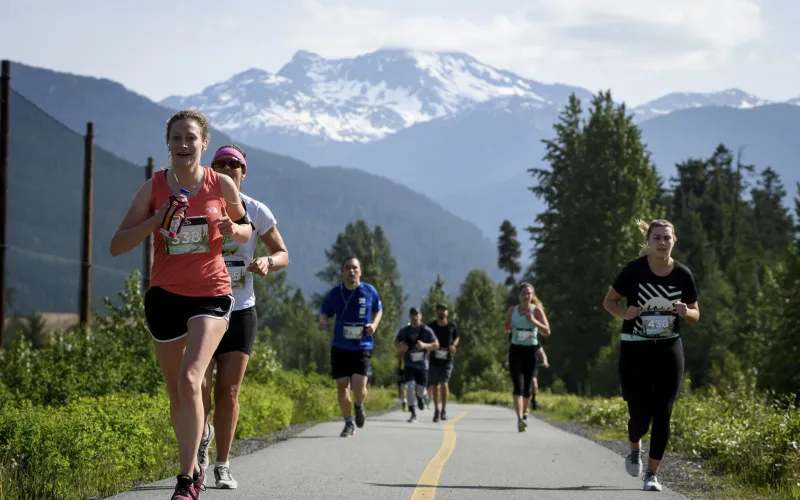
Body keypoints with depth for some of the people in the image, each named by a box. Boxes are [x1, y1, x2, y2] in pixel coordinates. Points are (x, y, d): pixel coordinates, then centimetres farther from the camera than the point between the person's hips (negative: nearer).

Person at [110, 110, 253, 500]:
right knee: (177, 392, 9)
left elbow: (247, 230, 14)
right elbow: (117, 245, -6)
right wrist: (157, 219, -20)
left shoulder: (222, 185, -3)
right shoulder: (154, 187, -3)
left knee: (190, 380, -21)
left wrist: (233, 229, -10)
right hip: (165, 295, 2)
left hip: (211, 295, -2)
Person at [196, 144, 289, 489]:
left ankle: (222, 466, 9)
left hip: (240, 310, 0)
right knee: (199, 389, -11)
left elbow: (282, 253, 9)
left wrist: (267, 263, -14)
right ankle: (204, 432, 23)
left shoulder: (256, 212, 0)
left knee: (228, 390, -3)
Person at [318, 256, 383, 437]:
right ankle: (348, 424, 18)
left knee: (359, 385, -13)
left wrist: (374, 325, -4)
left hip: (362, 346, -1)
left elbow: (378, 310, 15)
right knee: (342, 385, 1)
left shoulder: (370, 291, -1)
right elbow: (324, 312, 8)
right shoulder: (335, 293, -1)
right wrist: (322, 321, -15)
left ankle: (359, 406, 23)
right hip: (340, 347, 1)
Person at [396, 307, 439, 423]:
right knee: (410, 386, -16)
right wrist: (400, 346, -7)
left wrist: (424, 345, -24)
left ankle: (420, 396, 44)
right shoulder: (404, 331, 1)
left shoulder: (426, 330, -6)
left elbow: (436, 345, -5)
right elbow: (396, 341, 17)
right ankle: (413, 414, -12)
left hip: (422, 364, 0)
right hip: (409, 364, 1)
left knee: (420, 389, 3)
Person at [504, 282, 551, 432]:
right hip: (516, 350, 0)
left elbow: (547, 332, -7)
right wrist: (509, 328, -7)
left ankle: (524, 414, 32)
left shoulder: (537, 311, -2)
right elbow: (506, 329, 18)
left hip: (531, 351, 0)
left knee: (527, 387, 9)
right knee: (518, 385, -16)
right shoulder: (512, 311, 4)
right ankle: (520, 419, -28)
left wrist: (534, 321, -22)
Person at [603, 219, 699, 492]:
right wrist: (624, 314, -17)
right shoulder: (633, 271, -9)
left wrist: (686, 312, -15)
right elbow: (609, 301, 3)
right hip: (635, 349, -2)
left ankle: (652, 474, 9)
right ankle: (635, 449, 33)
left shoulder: (683, 274, -3)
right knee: (640, 416, -2)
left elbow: (695, 314, 8)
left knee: (662, 414, -3)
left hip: (669, 350, 2)